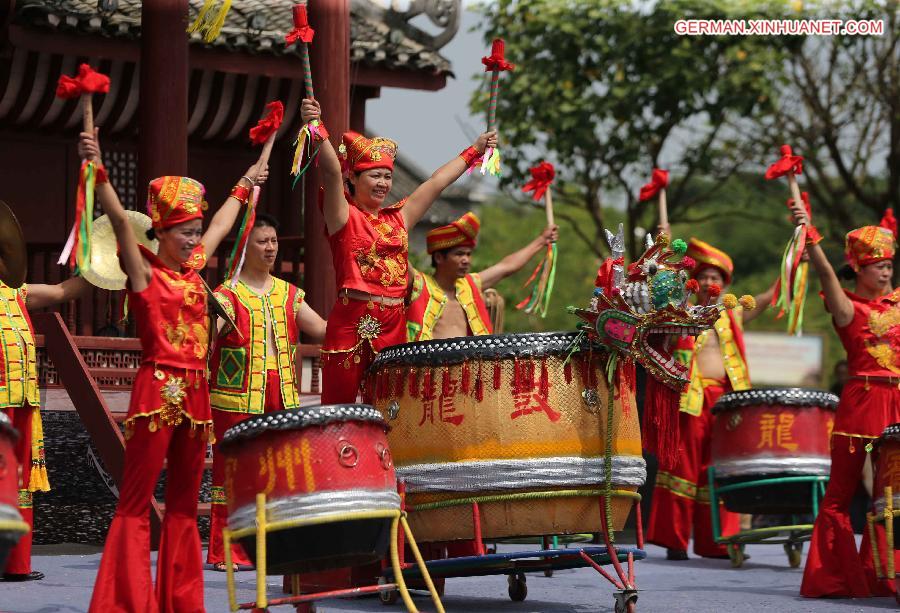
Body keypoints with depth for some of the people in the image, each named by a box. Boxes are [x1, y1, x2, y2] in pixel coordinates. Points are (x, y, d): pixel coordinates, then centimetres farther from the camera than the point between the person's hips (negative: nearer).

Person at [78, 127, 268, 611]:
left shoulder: (192, 268, 15)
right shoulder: (143, 271, -4)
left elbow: (220, 226, 31)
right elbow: (119, 219, -19)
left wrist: (243, 188, 45)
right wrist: (96, 168, -31)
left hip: (195, 392, 7)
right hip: (157, 388, -7)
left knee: (184, 503, 9)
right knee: (135, 501, -6)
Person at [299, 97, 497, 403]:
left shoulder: (399, 218, 17)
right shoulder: (344, 217, 1)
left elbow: (437, 182, 23)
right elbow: (332, 171, -14)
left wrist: (474, 150, 31)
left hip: (394, 328, 5)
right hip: (352, 324, -5)